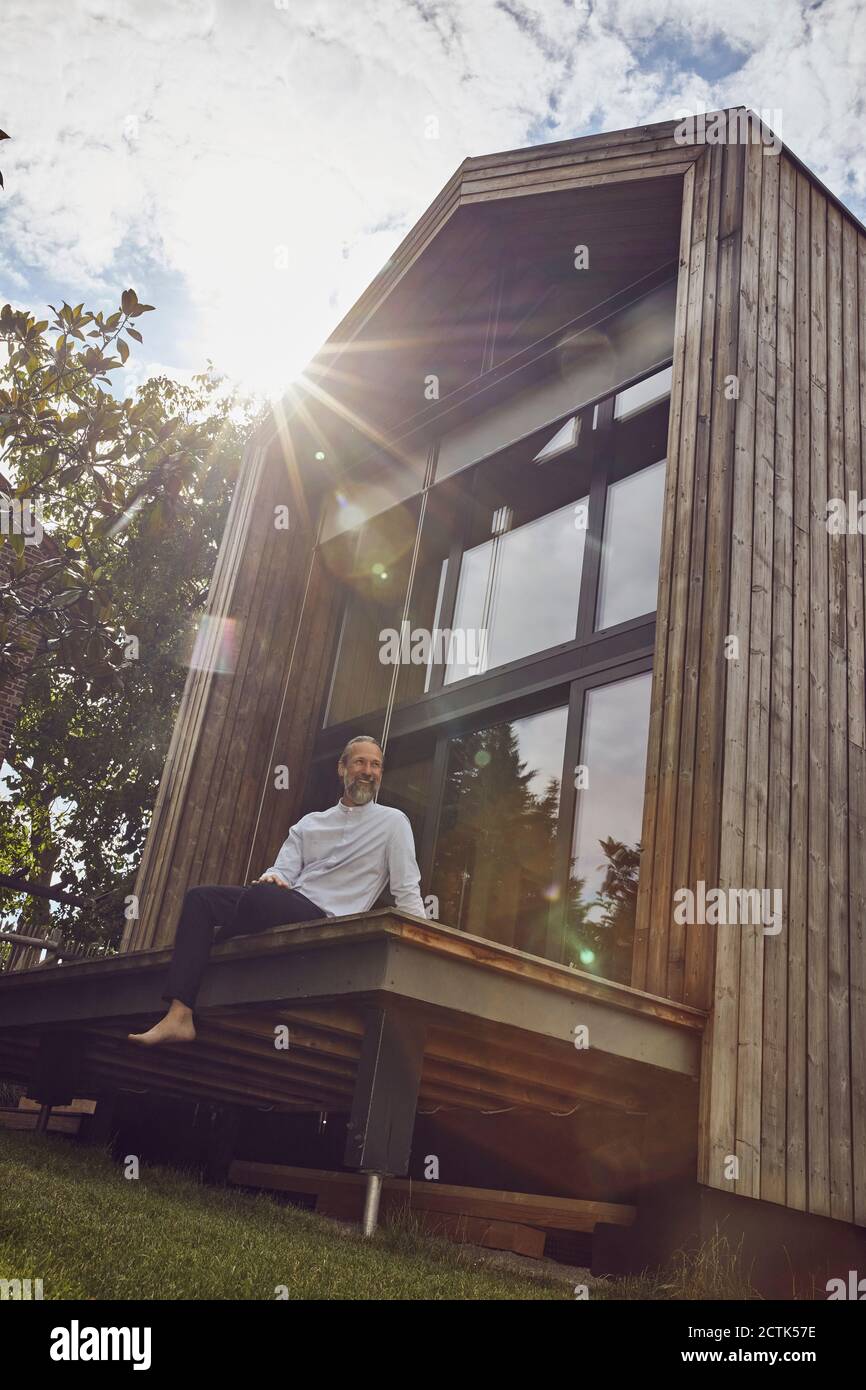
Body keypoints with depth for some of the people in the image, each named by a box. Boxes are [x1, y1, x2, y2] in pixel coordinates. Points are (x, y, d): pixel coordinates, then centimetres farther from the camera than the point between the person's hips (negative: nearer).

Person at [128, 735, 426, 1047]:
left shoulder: (392, 822, 8)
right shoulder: (310, 822, 23)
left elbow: (407, 891, 1)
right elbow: (285, 871, 12)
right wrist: (273, 877, -13)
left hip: (328, 918, -6)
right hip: (289, 904, 6)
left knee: (256, 896, -33)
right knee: (199, 897, -11)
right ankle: (178, 1017, -22)